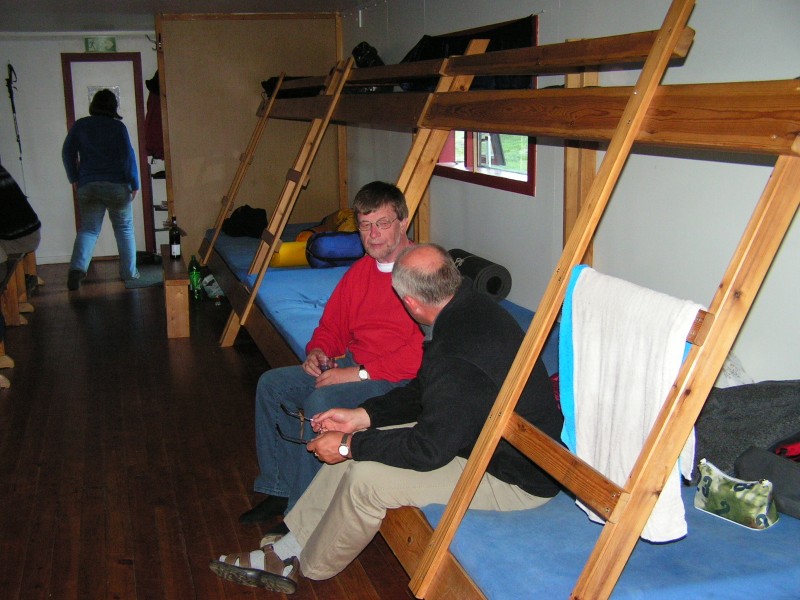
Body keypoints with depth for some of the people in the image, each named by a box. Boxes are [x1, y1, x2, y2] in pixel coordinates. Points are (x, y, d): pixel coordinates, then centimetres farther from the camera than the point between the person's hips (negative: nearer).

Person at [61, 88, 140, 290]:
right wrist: (134, 184, -2)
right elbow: (128, 156, -8)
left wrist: (74, 177, 16)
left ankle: (77, 267, -18)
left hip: (87, 185, 2)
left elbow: (68, 152, 5)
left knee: (88, 228, 5)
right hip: (117, 185, -2)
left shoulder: (80, 125, 5)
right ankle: (129, 272, 14)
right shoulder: (118, 127, -3)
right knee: (124, 228, 11)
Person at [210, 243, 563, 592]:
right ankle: (287, 551, 16)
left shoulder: (457, 358, -33)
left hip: (518, 477, -10)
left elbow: (429, 449, -26)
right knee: (355, 449, 6)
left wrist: (349, 445, -15)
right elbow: (422, 392, 9)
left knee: (365, 479, -16)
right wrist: (362, 416, 4)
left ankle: (309, 568, 10)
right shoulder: (469, 304, -2)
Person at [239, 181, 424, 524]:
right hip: (352, 366, 9)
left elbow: (424, 351, -25)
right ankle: (279, 490, 10)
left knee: (322, 402, -30)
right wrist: (318, 350, -2)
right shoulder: (360, 270, 11)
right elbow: (333, 323, 22)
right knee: (272, 384, 0)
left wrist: (360, 373, -22)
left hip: (400, 380, -9)